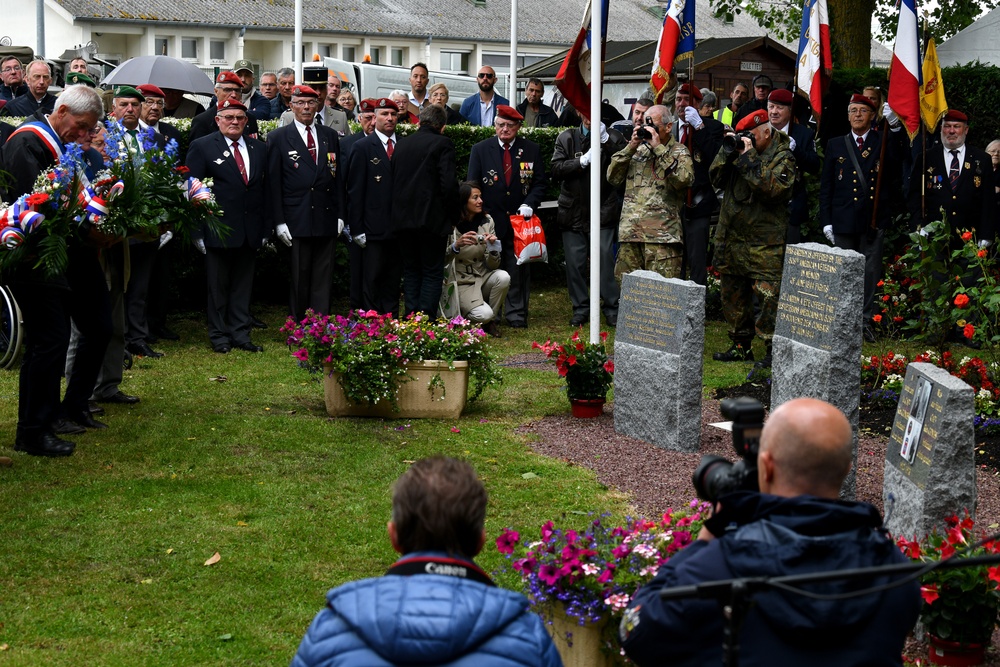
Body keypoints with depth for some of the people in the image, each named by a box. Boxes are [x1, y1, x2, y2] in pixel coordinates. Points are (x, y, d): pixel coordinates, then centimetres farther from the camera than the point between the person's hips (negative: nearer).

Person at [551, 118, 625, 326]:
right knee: (575, 263, 5)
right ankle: (580, 309, 16)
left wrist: (605, 140, -18)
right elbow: (556, 169, -3)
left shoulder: (613, 137, 3)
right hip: (573, 213, 2)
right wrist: (583, 161, -15)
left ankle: (612, 309, 5)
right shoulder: (566, 138, 7)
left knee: (605, 260, -6)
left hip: (603, 213, -2)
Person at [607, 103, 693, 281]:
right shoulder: (638, 151, 20)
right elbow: (613, 178, 13)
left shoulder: (679, 153, 7)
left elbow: (684, 179, -14)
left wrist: (659, 148, -9)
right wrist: (630, 147, 4)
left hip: (663, 237, -5)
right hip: (630, 233, 5)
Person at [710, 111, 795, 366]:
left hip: (765, 242, -7)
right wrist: (727, 152, -3)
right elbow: (716, 178, 11)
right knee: (733, 293, 13)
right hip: (732, 237, 7)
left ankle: (775, 350, -5)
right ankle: (741, 346, 24)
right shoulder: (740, 150, 15)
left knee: (768, 293, -11)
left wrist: (748, 158, -18)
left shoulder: (782, 157, -5)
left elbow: (774, 189, -21)